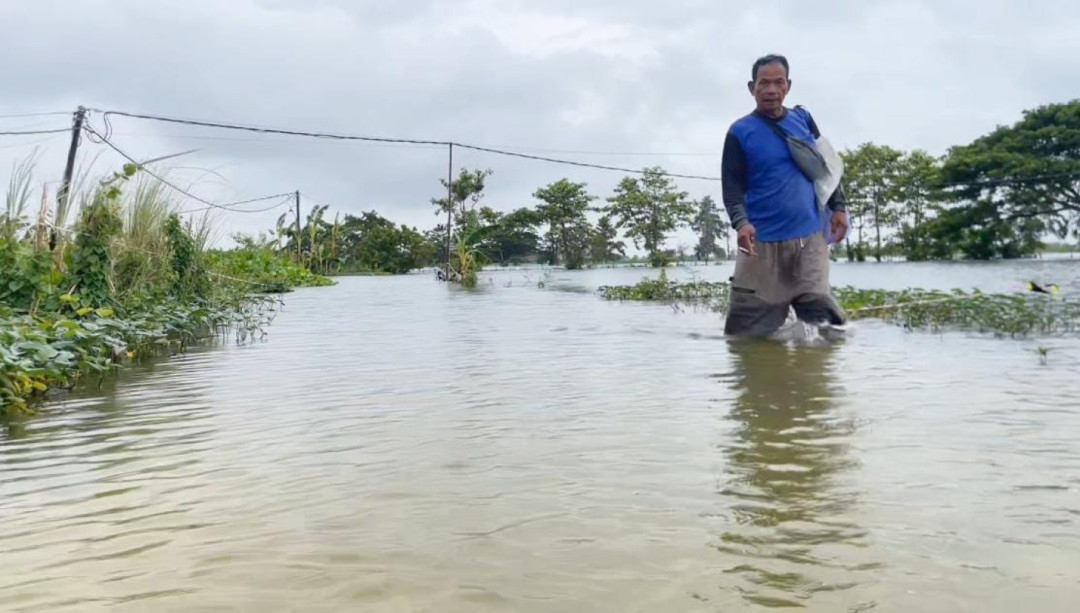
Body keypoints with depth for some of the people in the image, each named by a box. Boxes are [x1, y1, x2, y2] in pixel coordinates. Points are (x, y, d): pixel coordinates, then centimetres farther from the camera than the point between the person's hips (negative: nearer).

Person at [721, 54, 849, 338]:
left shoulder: (803, 119, 10)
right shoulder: (740, 132, -2)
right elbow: (732, 186, -7)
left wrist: (838, 206, 9)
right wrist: (741, 223, -25)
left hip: (810, 237, 3)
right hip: (763, 241, -3)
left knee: (821, 313, 4)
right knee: (748, 328, -2)